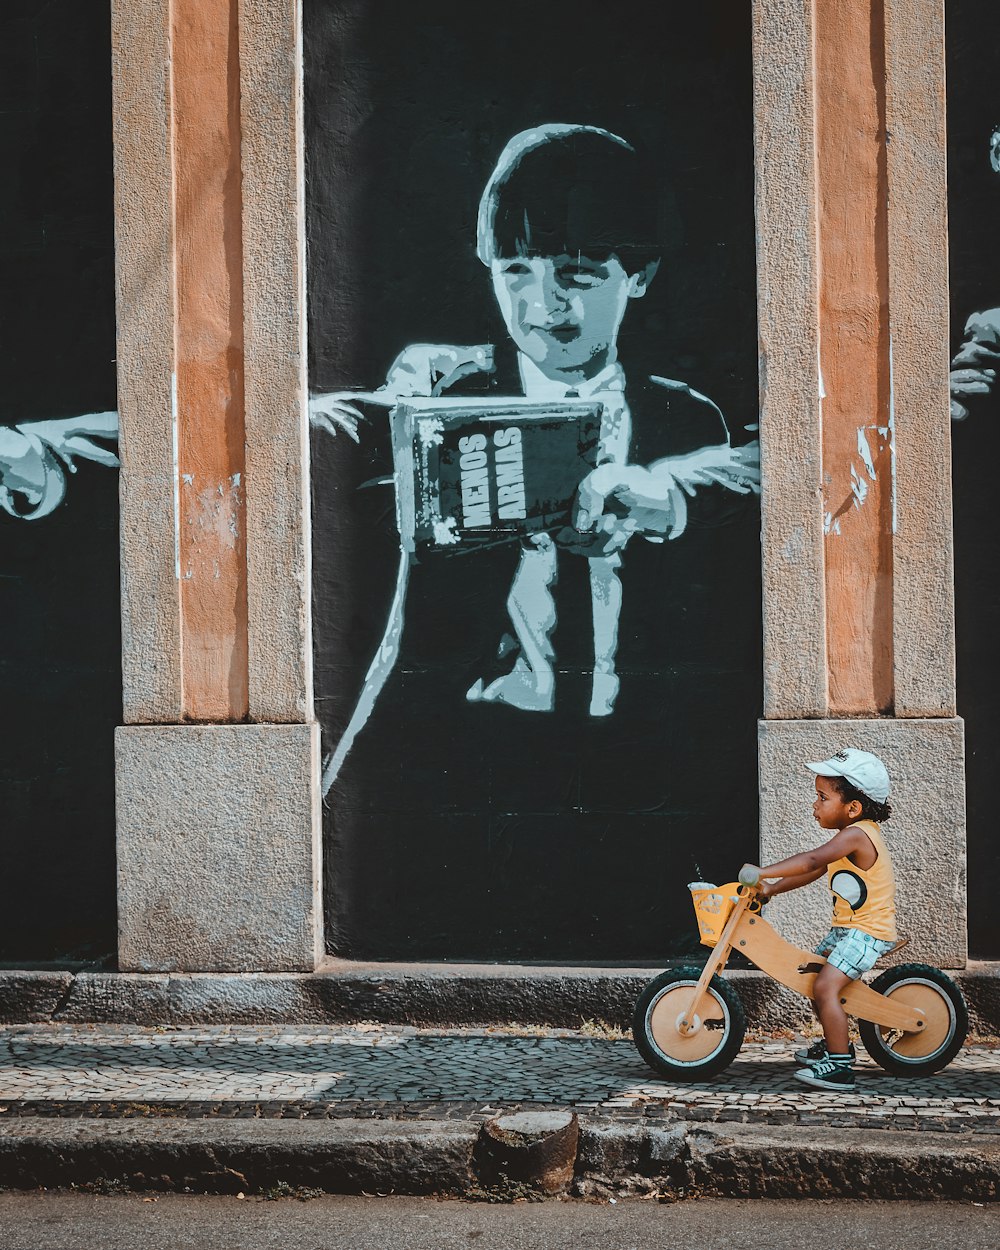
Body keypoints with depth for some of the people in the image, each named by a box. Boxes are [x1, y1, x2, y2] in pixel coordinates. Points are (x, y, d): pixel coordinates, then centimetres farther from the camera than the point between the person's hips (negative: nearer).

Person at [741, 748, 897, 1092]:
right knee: (816, 978, 21)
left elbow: (812, 860, -36)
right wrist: (772, 889, 7)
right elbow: (814, 870, 15)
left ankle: (840, 1066, -22)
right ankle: (834, 1044, 36)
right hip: (847, 927, 11)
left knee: (825, 986, -22)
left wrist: (763, 873, -40)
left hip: (867, 931, -11)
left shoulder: (856, 835, -22)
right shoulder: (855, 835, 10)